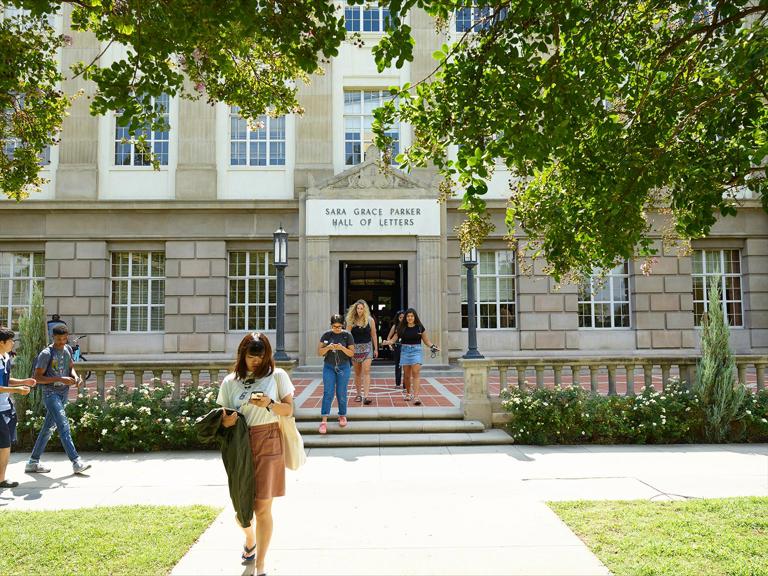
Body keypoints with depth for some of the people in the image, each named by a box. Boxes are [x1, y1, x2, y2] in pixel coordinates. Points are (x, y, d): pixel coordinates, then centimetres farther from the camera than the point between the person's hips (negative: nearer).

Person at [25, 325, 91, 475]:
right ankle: (76, 462, -19)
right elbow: (37, 378, -12)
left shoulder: (68, 349, 9)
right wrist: (60, 379, -20)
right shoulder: (46, 354, -11)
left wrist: (75, 376, 1)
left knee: (49, 428, 13)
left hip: (64, 393, 7)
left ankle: (33, 462, 24)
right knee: (64, 426, -15)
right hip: (51, 393, -7)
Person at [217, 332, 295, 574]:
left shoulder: (277, 376, -1)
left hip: (268, 445, -2)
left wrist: (270, 404, -18)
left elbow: (289, 410, 0)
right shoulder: (230, 382, 5)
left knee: (262, 508, -3)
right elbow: (223, 416, 9)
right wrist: (225, 421, -14)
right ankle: (250, 539, 46)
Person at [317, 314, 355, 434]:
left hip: (343, 367, 0)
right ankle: (324, 421, -9)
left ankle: (342, 416, 25)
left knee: (341, 393, 4)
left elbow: (352, 353, -4)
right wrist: (328, 347, -20)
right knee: (328, 393, -7)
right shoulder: (326, 335, -1)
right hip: (329, 367, 0)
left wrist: (342, 348, -22)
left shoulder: (347, 335, -4)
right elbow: (319, 352, -1)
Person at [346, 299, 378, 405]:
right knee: (357, 373, 10)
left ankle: (366, 396, -17)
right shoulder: (351, 321, -1)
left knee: (366, 371, -13)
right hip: (355, 348, 1)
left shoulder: (370, 320, -2)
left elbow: (374, 335, 6)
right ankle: (359, 394, 23)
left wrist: (376, 349, 8)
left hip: (367, 347, -1)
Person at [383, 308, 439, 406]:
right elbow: (395, 339, 1)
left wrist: (433, 346, -8)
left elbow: (426, 340, 7)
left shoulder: (420, 327, 2)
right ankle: (408, 393, 28)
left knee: (416, 373, -13)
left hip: (416, 350, -2)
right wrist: (388, 342, -18)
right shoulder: (402, 328, 4)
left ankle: (416, 397, -17)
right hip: (405, 351, 2)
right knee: (406, 375, 8)